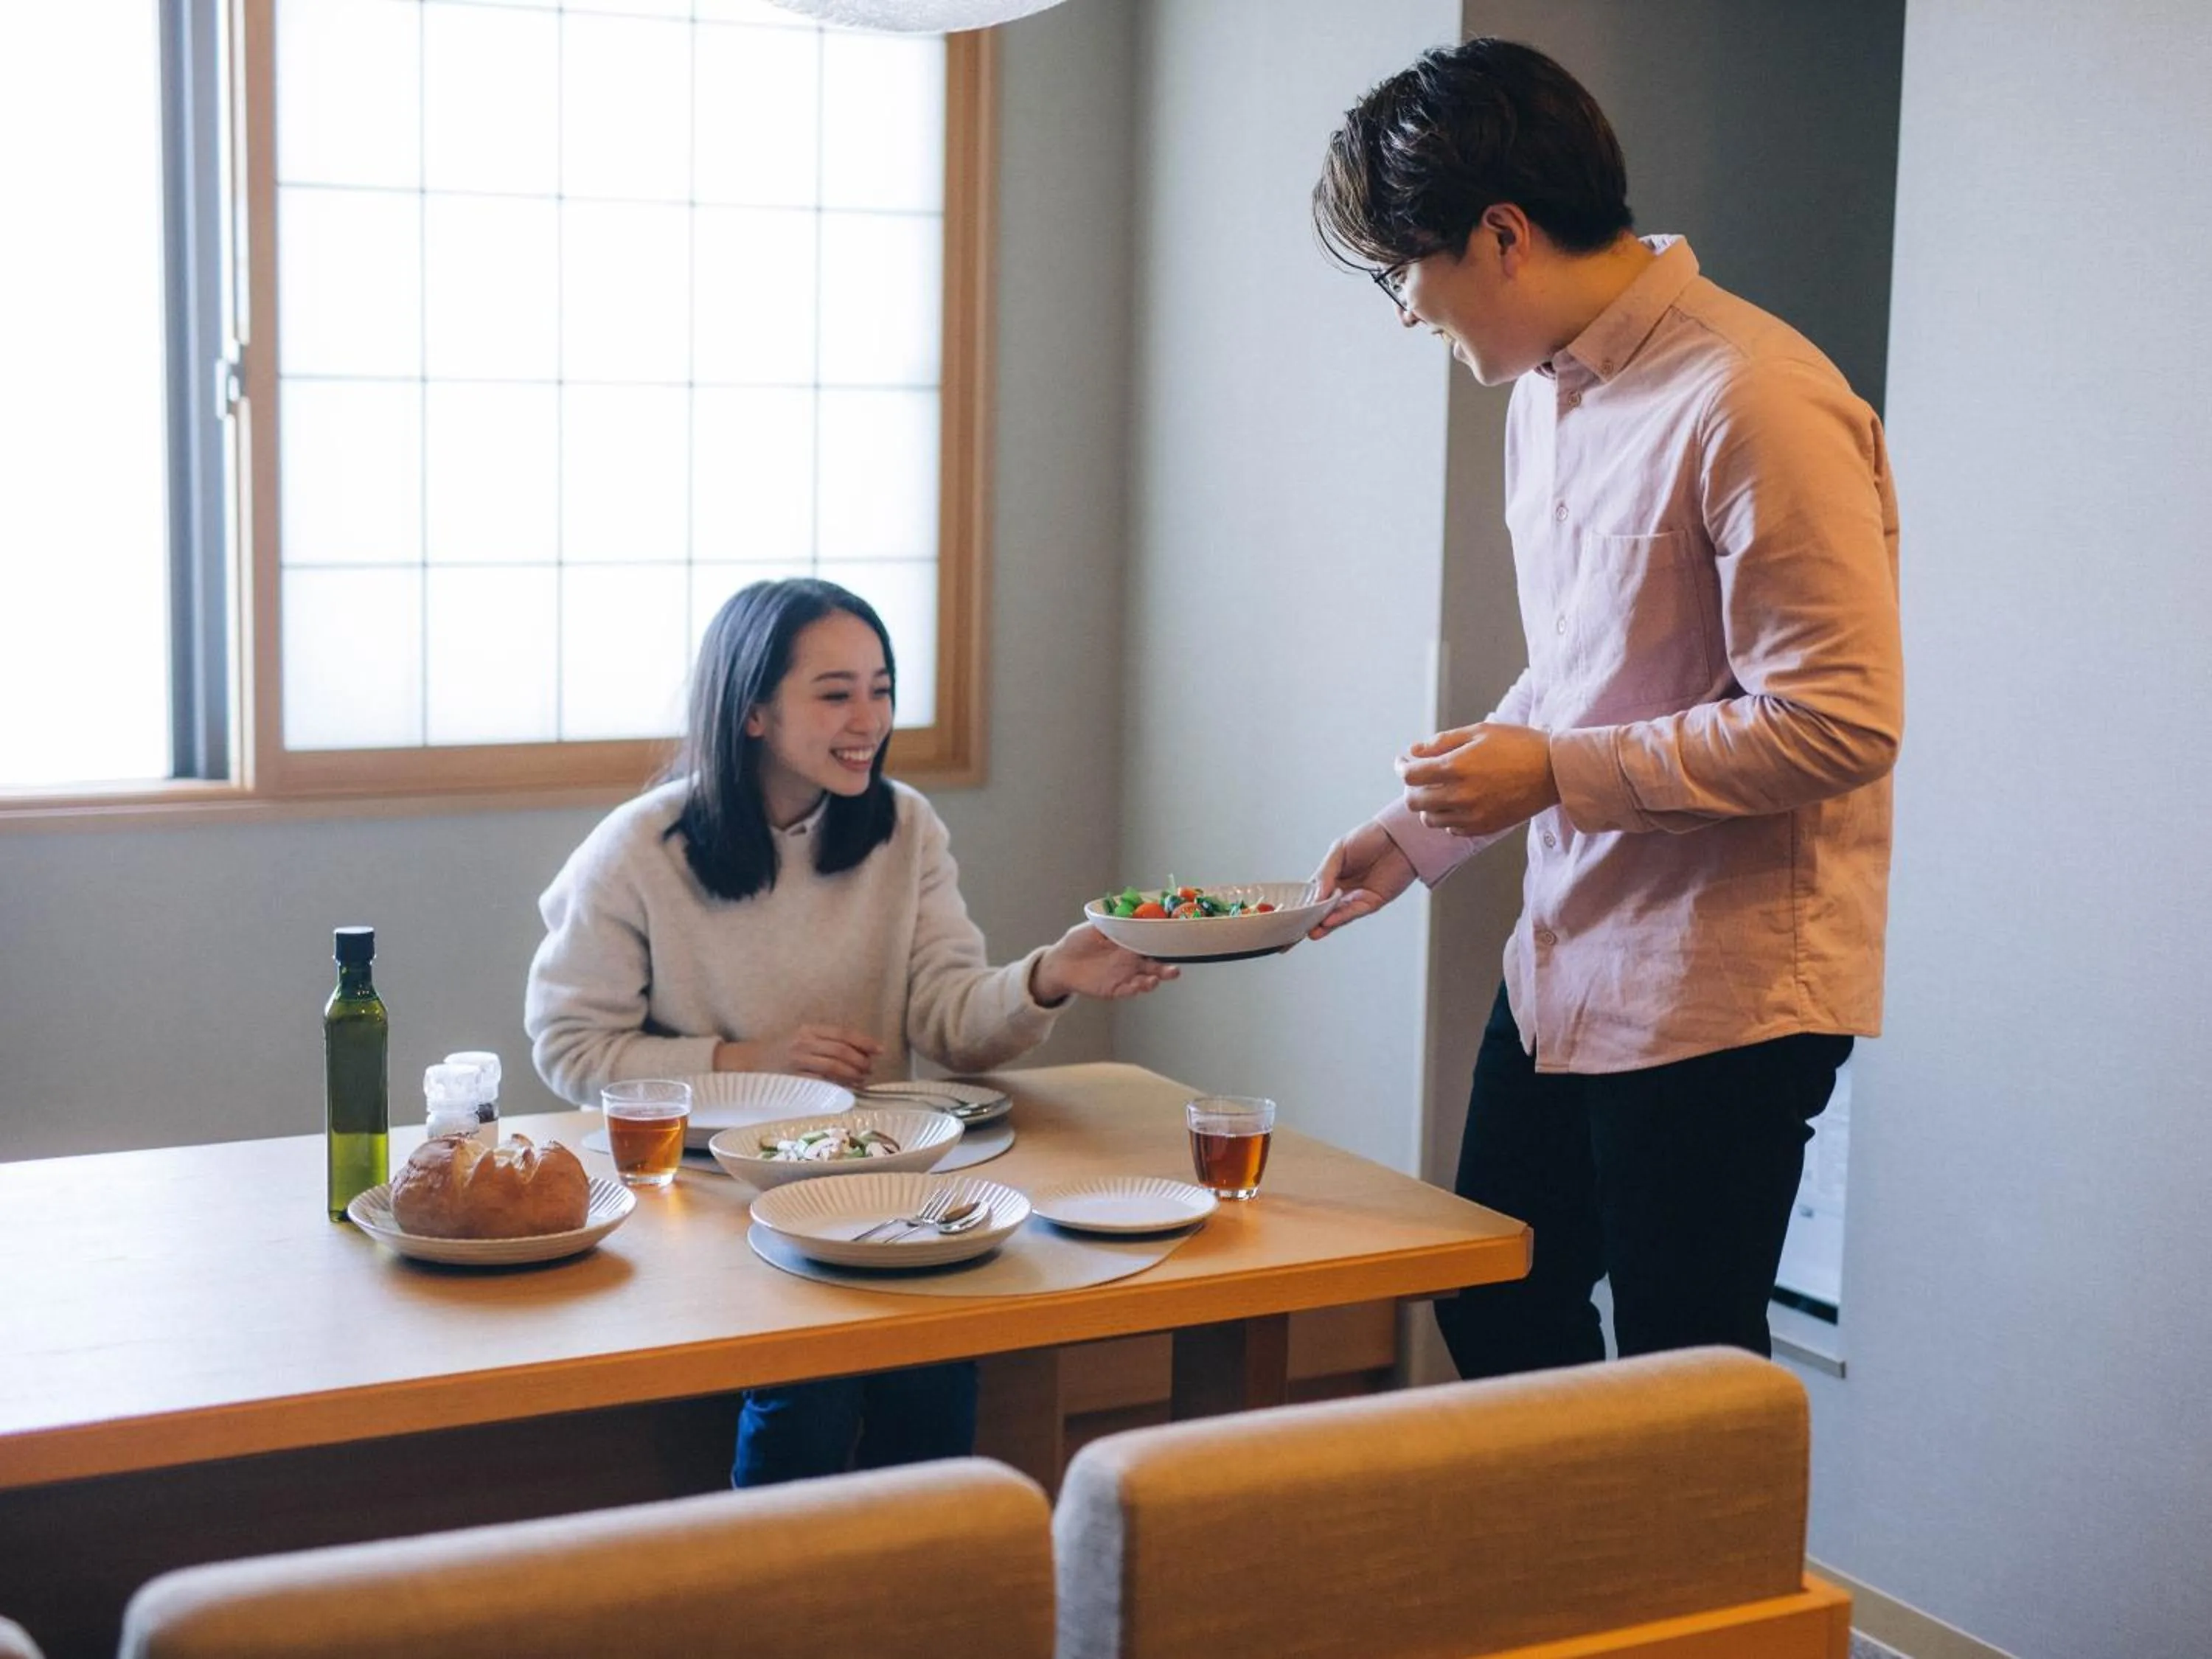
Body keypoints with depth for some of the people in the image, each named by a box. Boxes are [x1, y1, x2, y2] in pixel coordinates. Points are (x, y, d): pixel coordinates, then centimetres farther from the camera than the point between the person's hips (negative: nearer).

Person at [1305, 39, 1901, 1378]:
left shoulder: (1755, 404, -21)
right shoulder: (1547, 392, 9)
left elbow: (1843, 724, -23)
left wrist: (1558, 776, -19)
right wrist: (1421, 830, 14)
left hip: (1723, 989, -9)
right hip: (1565, 963, 9)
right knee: (1497, 1317, 19)